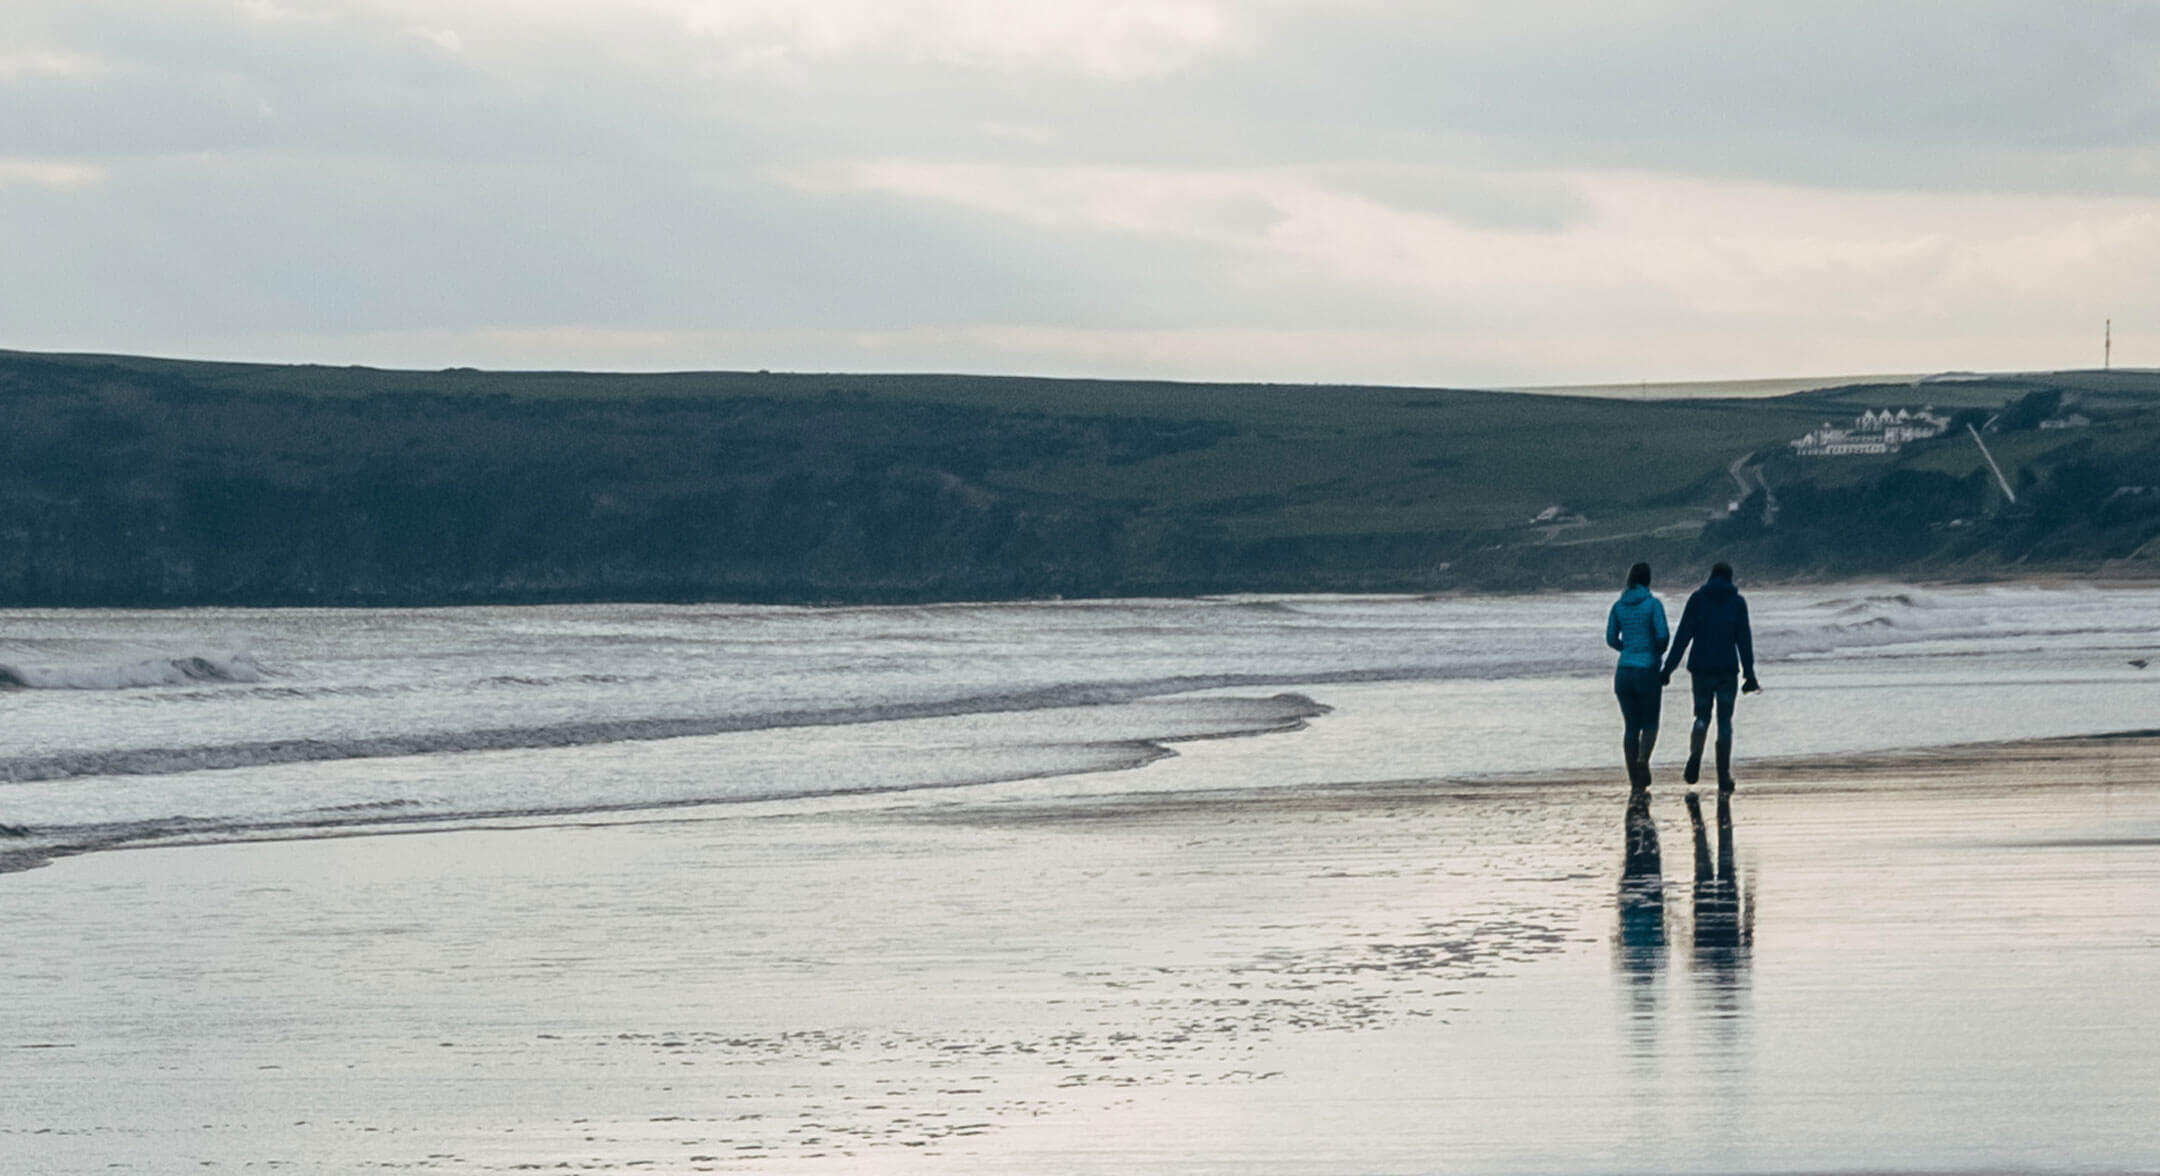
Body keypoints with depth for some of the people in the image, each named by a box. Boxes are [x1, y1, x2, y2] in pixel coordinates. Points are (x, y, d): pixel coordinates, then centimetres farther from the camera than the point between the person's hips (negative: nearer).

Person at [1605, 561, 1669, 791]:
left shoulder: (1618, 606, 5)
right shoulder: (1652, 604, -8)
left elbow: (1611, 638, 7)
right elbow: (1663, 636, -15)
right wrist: (1657, 651, 7)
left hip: (1625, 671, 4)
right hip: (1648, 670, -4)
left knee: (1632, 727, 10)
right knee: (1650, 723, 8)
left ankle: (1636, 782, 7)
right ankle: (1643, 759, -24)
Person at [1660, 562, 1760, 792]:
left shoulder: (1697, 599, 2)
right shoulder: (1737, 602, 2)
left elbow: (1683, 636, -3)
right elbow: (1744, 640, -2)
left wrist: (1668, 668, -3)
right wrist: (1749, 675, 0)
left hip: (1701, 669, 1)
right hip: (1728, 669, 0)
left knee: (1702, 717, 13)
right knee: (1725, 721, 7)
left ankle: (1695, 753, -18)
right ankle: (1724, 776, 3)